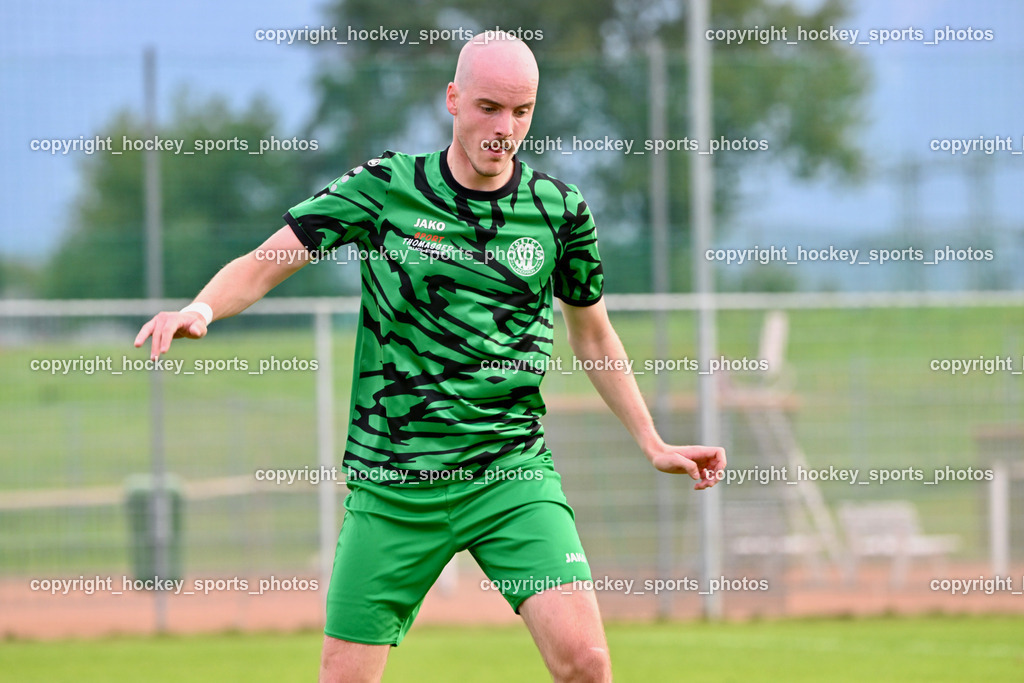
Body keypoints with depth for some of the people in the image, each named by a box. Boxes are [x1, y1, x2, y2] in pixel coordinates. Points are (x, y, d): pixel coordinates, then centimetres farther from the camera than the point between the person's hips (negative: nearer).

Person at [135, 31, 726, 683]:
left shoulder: (561, 210, 3)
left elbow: (593, 336, 18)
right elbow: (265, 263, -2)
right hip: (391, 482, -1)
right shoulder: (385, 188, -2)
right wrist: (202, 308, -22)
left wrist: (653, 444, 19)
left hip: (512, 474, 1)